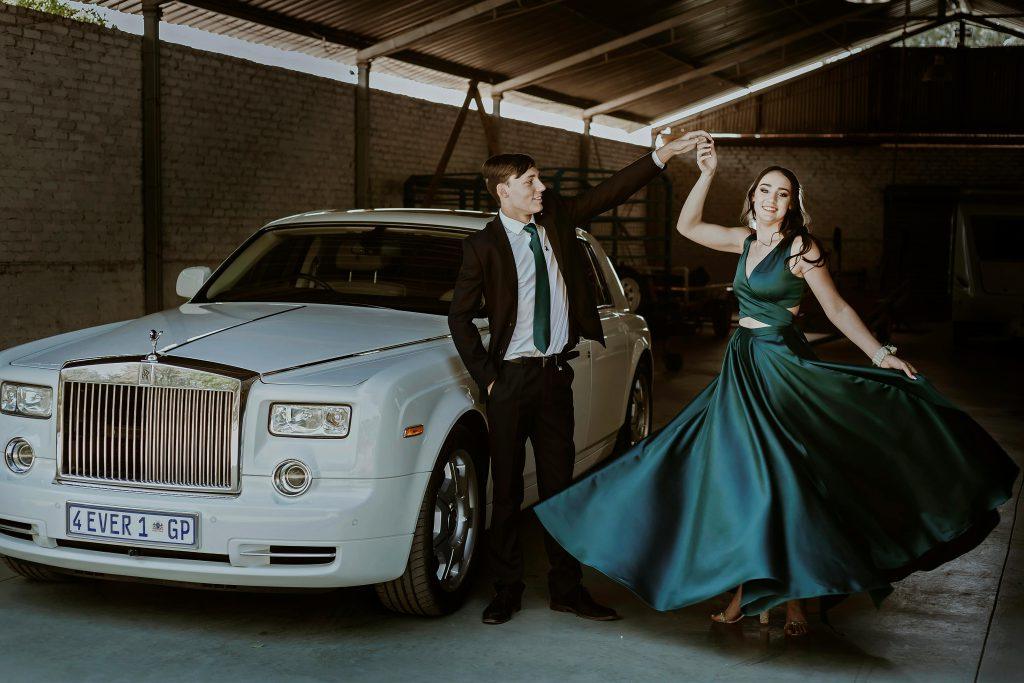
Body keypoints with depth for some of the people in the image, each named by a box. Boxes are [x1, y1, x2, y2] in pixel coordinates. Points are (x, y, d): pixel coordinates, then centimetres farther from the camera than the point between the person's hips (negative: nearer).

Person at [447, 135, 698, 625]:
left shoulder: (555, 217, 6)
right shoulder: (483, 246, -7)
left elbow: (609, 193, 8)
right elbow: (459, 317, -4)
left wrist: (663, 155, 1)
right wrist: (485, 377, -7)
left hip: (556, 375, 4)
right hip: (511, 380, -4)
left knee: (559, 484, 9)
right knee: (506, 489, 5)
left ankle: (566, 588, 17)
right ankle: (507, 590, 17)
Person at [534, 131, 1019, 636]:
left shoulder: (800, 247, -8)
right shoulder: (746, 240, 10)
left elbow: (837, 309, -7)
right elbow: (687, 226, 13)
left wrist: (881, 356, -13)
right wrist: (707, 173, 4)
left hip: (779, 366, -7)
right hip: (741, 363, 7)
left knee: (779, 481, -5)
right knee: (740, 478, 7)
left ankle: (792, 597, 3)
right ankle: (746, 590, 15)